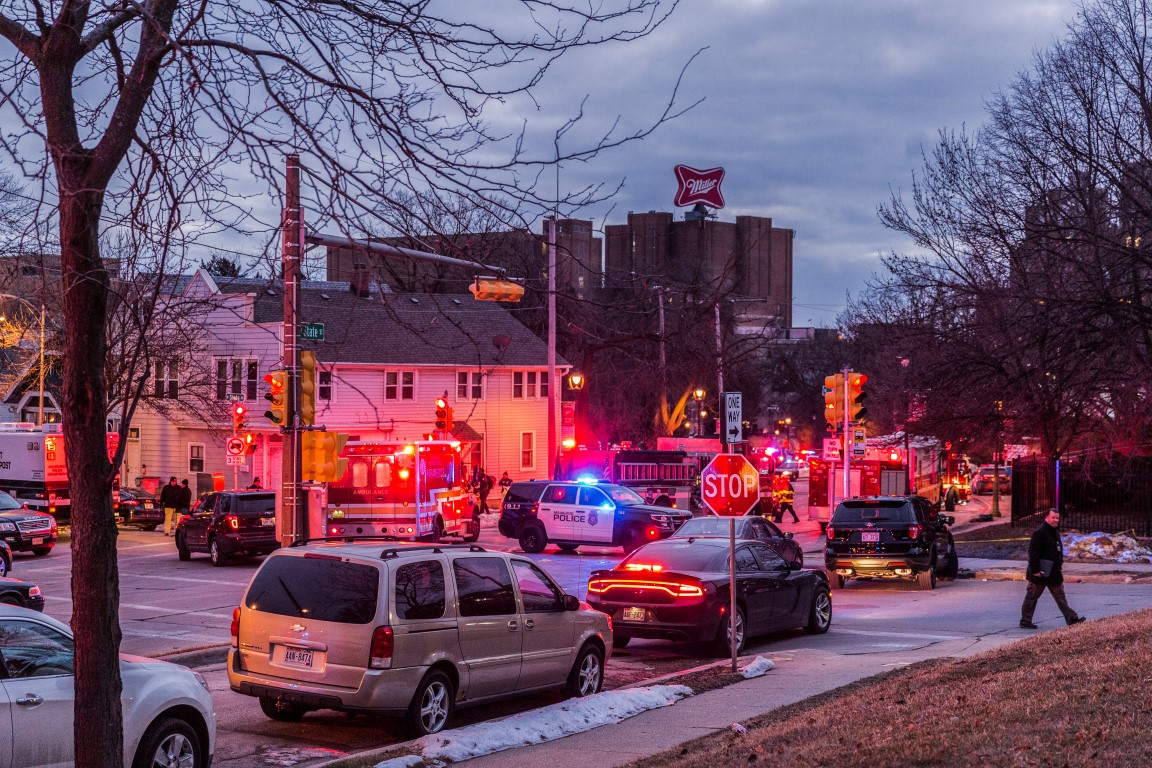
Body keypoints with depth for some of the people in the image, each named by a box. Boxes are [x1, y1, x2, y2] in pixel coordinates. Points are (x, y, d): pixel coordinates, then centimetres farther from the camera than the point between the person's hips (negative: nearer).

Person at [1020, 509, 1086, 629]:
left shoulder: (1056, 532, 12)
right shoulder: (1039, 533, -17)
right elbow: (1033, 553, -22)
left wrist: (1060, 565, 18)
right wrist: (1035, 570, -24)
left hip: (1054, 573, 9)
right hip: (1041, 573, -9)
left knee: (1060, 597, 8)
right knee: (1031, 597, 2)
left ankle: (1072, 619, 8)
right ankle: (1025, 621, 10)